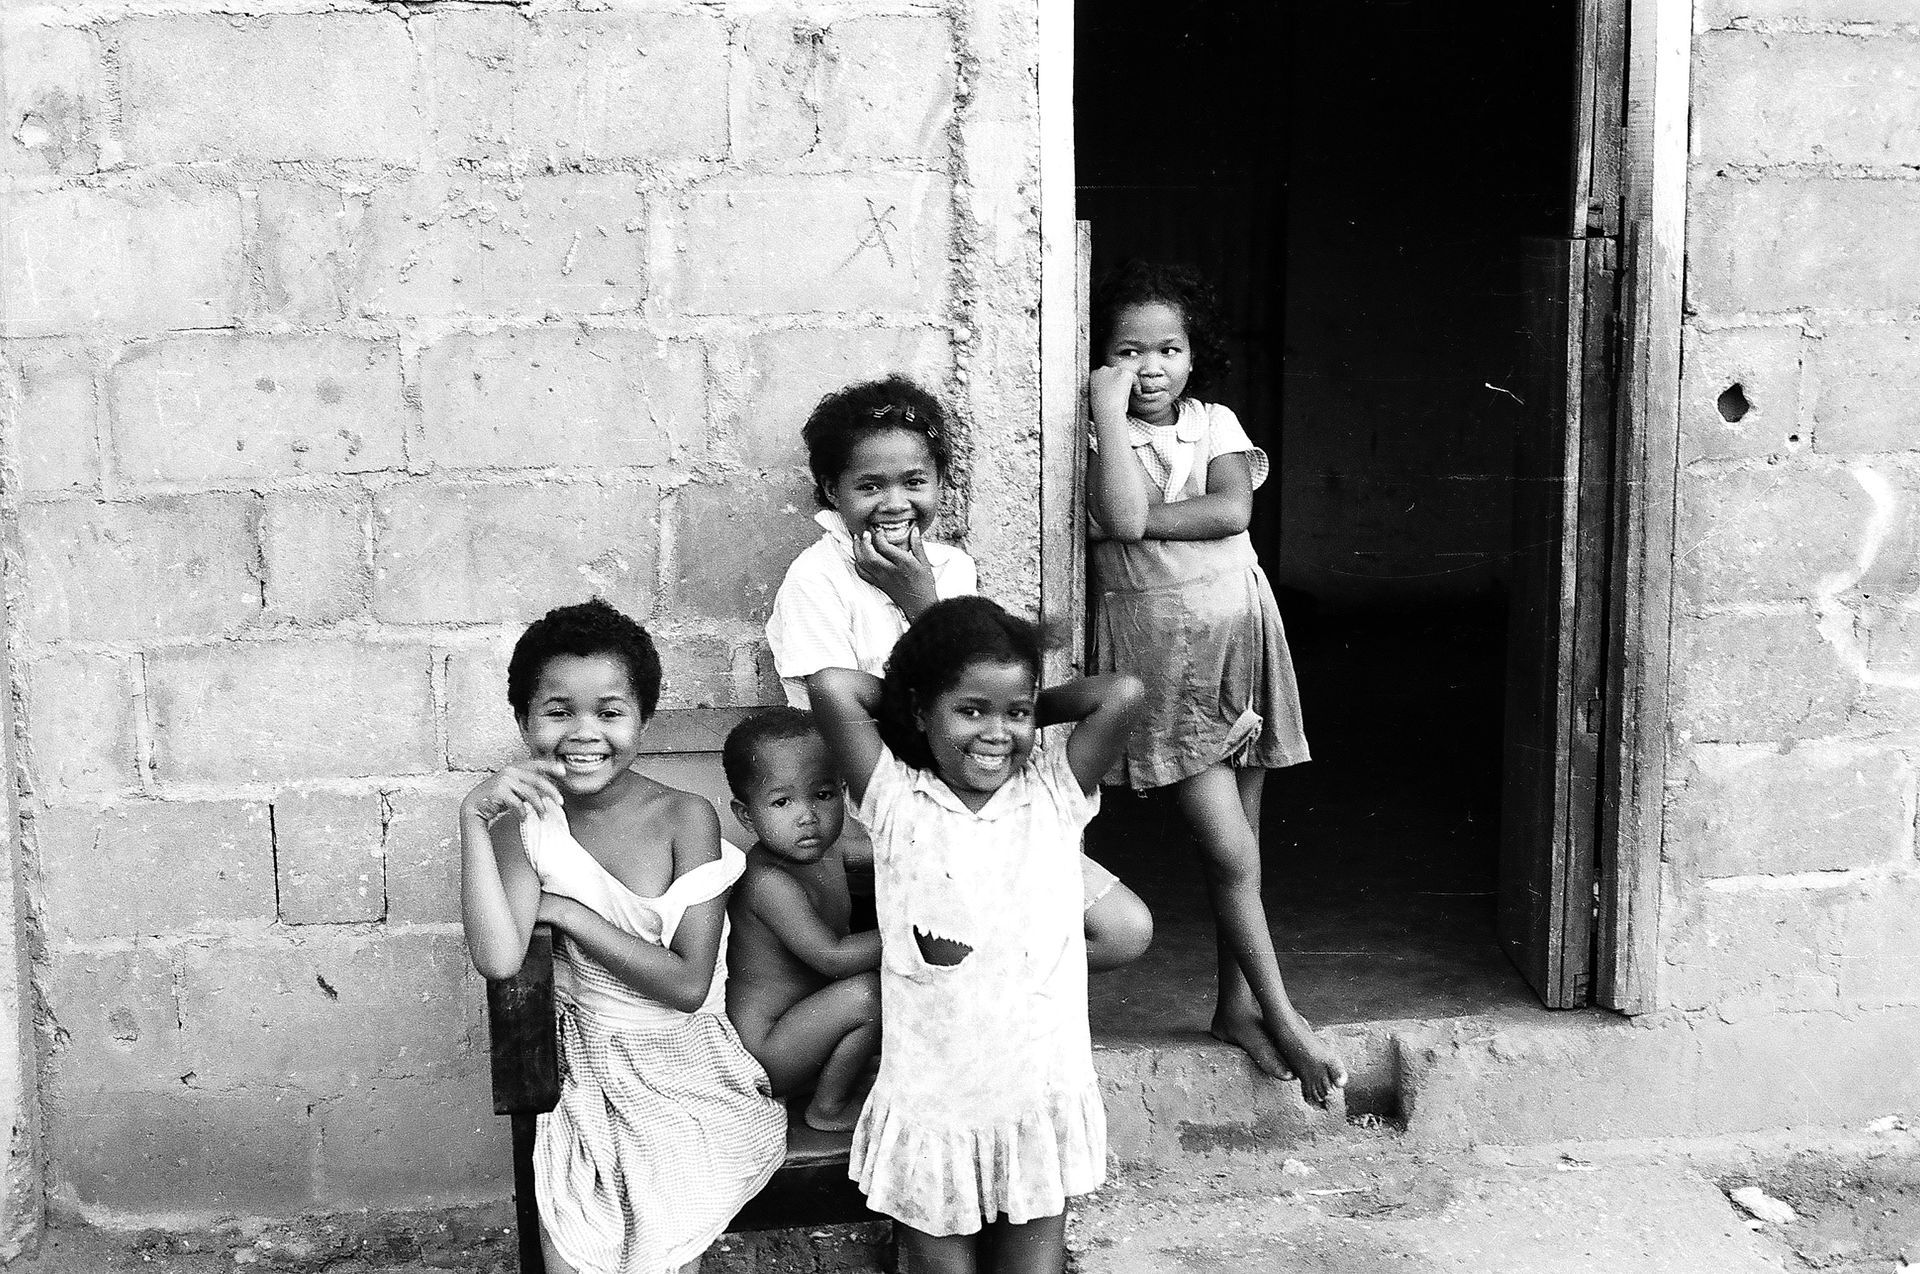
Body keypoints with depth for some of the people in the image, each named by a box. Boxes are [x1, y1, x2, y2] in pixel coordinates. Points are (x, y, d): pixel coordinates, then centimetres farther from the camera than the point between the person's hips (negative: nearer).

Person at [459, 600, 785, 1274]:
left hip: (690, 1071, -2)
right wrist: (473, 818, -25)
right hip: (592, 1072, 2)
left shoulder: (685, 817, -12)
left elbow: (688, 984, -15)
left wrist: (569, 913, -16)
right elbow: (499, 959, -21)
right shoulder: (527, 822, -5)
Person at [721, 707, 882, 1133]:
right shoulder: (768, 882, -29)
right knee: (863, 994, -25)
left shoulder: (825, 849, -1)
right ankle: (829, 1108, -4)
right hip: (761, 1057, -9)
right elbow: (832, 957, -32)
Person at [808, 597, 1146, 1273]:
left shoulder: (1056, 790, -2)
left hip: (1040, 1099, 1)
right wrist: (907, 702, -1)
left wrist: (1029, 712, -1)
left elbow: (1123, 693, -14)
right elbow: (831, 687, -17)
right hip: (929, 1107, -1)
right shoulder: (896, 800, -6)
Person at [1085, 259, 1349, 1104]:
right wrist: (1109, 410, -19)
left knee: (1240, 840, 10)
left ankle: (1237, 1003, 22)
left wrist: (1141, 522, -14)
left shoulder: (1216, 424, 7)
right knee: (1231, 851, -6)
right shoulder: (1096, 437, -2)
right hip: (1157, 646, -4)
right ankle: (1281, 1017, 5)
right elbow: (1124, 513, -23)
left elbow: (1233, 508, -11)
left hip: (1239, 629, 4)